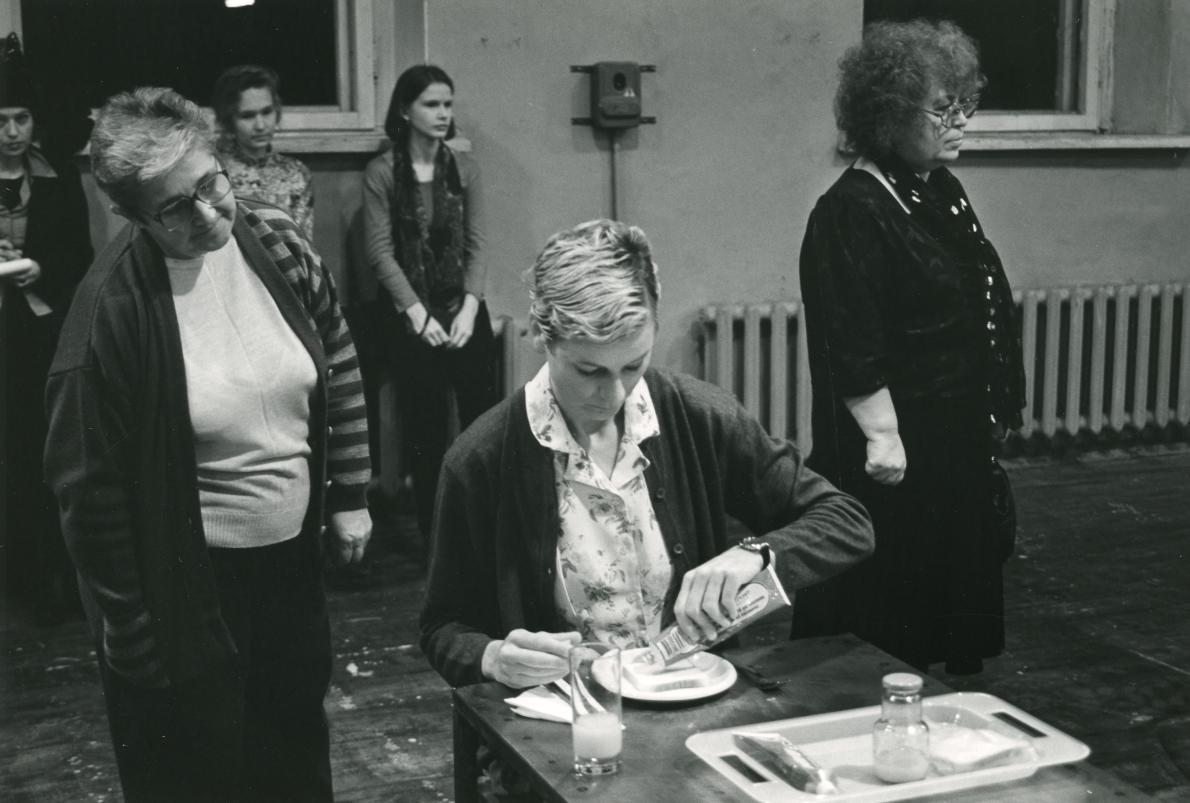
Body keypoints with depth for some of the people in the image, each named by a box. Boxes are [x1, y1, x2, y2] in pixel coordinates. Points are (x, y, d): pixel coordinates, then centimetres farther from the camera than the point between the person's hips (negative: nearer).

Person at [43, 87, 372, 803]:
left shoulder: (277, 244, -6)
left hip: (293, 555, 5)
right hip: (187, 582, -5)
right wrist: (129, 627, -11)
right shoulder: (113, 306, -21)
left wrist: (349, 495, 7)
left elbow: (339, 367, 8)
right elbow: (89, 480, -15)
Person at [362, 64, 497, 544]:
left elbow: (476, 246, 3)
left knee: (482, 416, -3)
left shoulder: (463, 168, 5)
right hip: (410, 316, -2)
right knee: (425, 426, 3)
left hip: (465, 311, 2)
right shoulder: (382, 172, -3)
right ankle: (434, 535, 13)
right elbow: (380, 251, -6)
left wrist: (469, 308, -9)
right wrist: (418, 313, -12)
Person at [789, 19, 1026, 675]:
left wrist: (996, 410, 19)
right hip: (897, 448, -9)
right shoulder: (851, 214, -18)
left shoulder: (941, 192, 10)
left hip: (959, 439, 9)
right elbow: (852, 349, -22)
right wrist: (882, 436, -23)